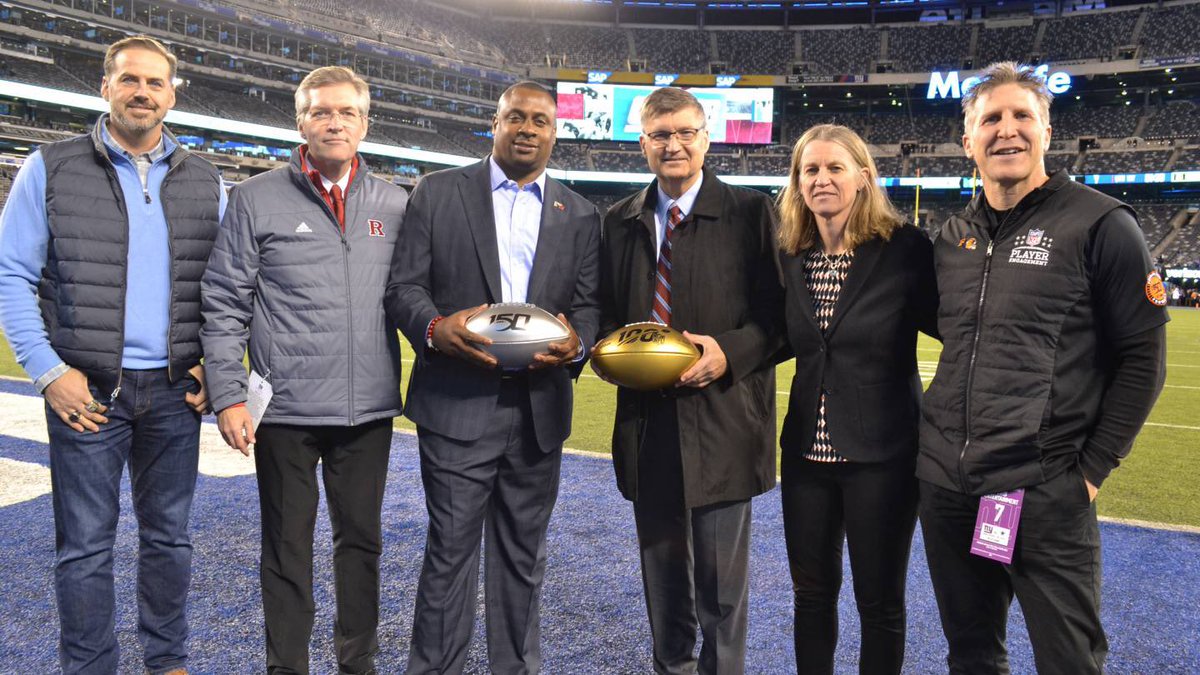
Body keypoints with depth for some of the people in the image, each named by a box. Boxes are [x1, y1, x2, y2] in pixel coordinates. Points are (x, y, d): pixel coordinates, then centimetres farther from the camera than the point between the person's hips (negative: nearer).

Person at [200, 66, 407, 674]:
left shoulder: (395, 205, 6)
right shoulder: (257, 199, -1)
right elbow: (224, 305, -1)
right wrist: (228, 395, -7)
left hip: (369, 408, 3)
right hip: (286, 408, -2)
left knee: (361, 539, 15)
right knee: (287, 548, 10)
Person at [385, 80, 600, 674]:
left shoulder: (580, 216, 11)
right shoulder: (438, 192, 4)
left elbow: (589, 305, 8)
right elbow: (404, 286, 0)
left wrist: (576, 342, -14)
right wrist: (434, 328, -20)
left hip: (540, 409, 3)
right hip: (457, 405, -2)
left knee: (523, 556, 14)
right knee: (450, 552, 5)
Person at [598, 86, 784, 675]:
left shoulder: (750, 212, -3)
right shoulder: (620, 220, 11)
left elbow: (777, 313, -4)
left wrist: (730, 352, -19)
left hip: (721, 420, -4)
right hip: (647, 421, 5)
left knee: (721, 580, 6)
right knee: (660, 571, 19)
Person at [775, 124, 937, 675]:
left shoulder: (905, 249, -11)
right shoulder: (790, 258, 3)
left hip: (882, 454, -4)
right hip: (806, 453, 4)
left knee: (879, 601, 12)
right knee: (811, 593, 18)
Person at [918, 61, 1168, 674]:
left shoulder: (1100, 225, -6)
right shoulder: (952, 236, 10)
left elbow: (1142, 357, -5)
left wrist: (1094, 466, -8)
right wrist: (939, 439, 12)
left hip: (1046, 494, -5)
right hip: (944, 486, 5)